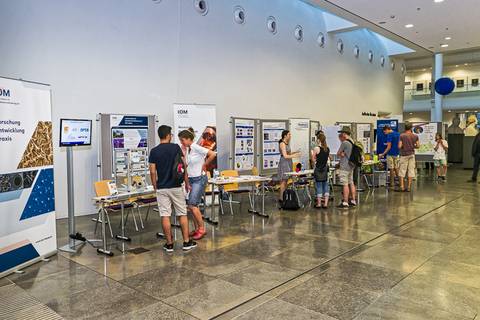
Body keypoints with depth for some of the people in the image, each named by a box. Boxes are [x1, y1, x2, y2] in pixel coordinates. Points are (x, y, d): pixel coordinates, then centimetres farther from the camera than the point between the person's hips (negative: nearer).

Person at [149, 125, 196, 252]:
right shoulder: (176, 147, -4)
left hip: (162, 188, 0)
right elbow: (184, 166, -4)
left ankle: (169, 244, 8)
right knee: (182, 214, 9)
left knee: (165, 216, 4)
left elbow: (152, 172, -4)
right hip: (176, 186, 0)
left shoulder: (154, 151, -2)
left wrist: (155, 187, 9)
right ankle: (187, 242, 11)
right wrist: (187, 183, 6)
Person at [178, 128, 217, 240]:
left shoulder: (196, 148, -15)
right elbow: (185, 164, 11)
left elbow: (213, 154, -22)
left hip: (199, 179, -8)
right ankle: (197, 229, 19)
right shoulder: (186, 149, 9)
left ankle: (202, 229, 2)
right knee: (191, 206, 8)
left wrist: (204, 164, -11)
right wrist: (183, 151, 1)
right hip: (190, 179, 8)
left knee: (192, 205, -10)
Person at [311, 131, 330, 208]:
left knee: (319, 185, 2)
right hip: (325, 168, 5)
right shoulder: (327, 148, 4)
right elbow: (328, 158, 12)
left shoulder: (316, 148, -13)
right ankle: (325, 203, 9)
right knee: (326, 185, 8)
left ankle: (319, 203, 8)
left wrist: (312, 153, 7)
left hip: (318, 169, -5)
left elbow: (313, 160, -9)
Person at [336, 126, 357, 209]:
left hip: (344, 167, -9)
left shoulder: (345, 143, -15)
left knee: (345, 184, -7)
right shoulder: (353, 142, 12)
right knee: (351, 183, 13)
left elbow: (338, 153, -7)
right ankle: (353, 201, 19)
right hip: (351, 166, 9)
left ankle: (345, 202, -6)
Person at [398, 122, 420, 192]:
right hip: (412, 154, 3)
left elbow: (399, 146, -13)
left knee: (402, 170, 2)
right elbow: (418, 146, 3)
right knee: (411, 170, 6)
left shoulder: (402, 136, -9)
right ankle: (409, 187, 7)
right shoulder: (415, 136, 1)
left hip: (404, 155, -3)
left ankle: (402, 187, 0)